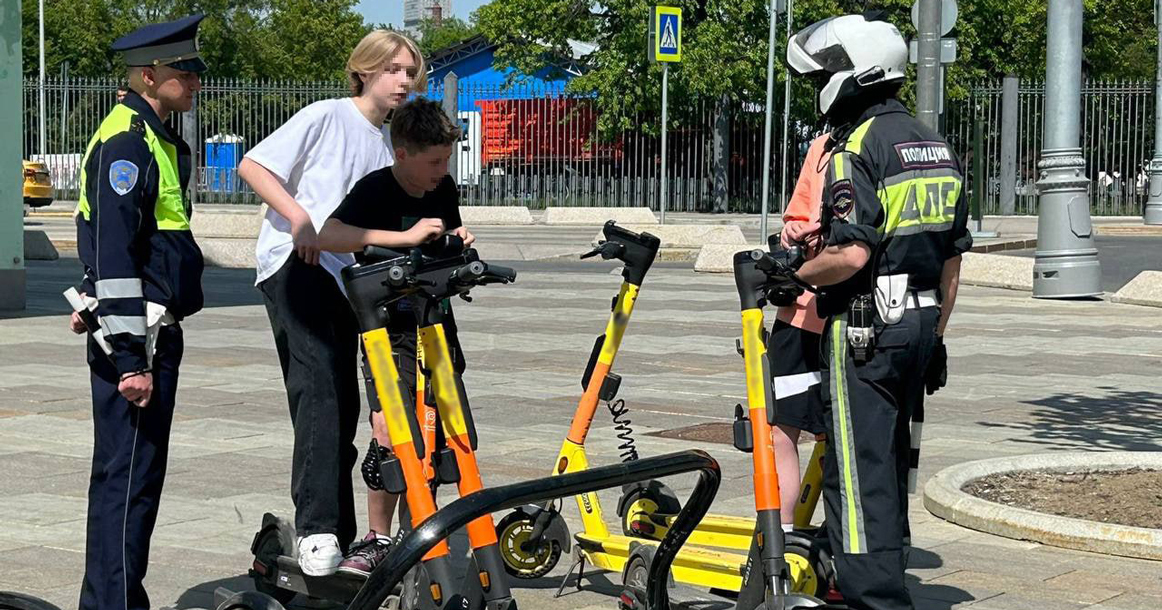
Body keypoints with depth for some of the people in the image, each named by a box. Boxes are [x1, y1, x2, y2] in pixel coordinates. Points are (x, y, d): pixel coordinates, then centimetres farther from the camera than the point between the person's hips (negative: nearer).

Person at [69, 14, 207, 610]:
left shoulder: (156, 138, 17)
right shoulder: (126, 141, -15)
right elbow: (112, 258, -21)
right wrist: (130, 358, -23)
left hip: (153, 335, 10)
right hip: (134, 339, -10)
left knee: (133, 473, 15)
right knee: (128, 477, -7)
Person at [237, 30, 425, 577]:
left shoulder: (390, 144, 16)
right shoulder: (327, 117, -3)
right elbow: (252, 166, -5)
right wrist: (299, 216, -17)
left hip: (344, 275, 7)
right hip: (294, 264, -7)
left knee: (343, 408, 6)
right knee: (318, 389, -21)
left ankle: (343, 537, 14)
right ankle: (317, 530, -24)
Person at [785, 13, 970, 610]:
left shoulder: (856, 147, -13)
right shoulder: (936, 145, 14)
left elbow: (851, 254, -24)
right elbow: (952, 263, 16)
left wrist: (788, 277, -8)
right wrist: (936, 337, 22)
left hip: (863, 329, -9)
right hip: (919, 326, 9)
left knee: (857, 470, -5)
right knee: (891, 459, 18)